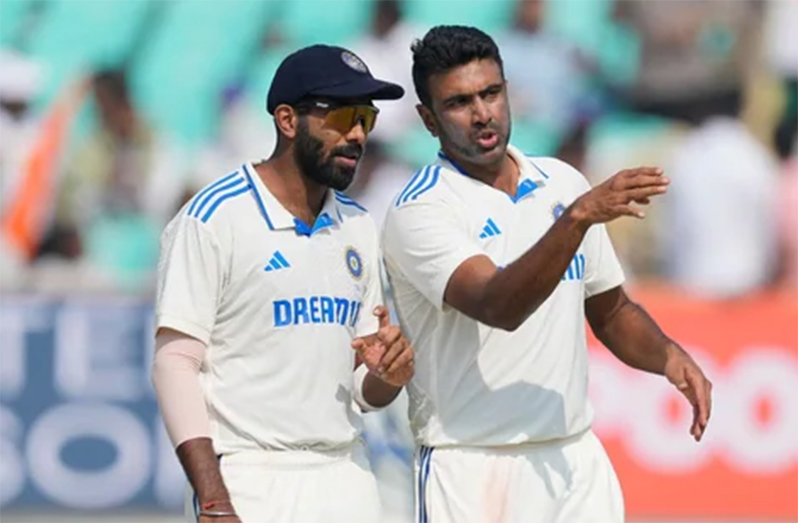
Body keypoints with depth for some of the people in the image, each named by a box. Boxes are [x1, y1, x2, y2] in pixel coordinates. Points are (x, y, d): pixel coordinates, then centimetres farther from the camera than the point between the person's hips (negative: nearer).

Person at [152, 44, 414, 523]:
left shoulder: (358, 227, 14)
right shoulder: (213, 218, -6)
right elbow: (175, 363, -11)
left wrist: (387, 377, -6)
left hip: (347, 482, 6)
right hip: (250, 481, -6)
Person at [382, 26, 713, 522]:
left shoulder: (564, 183, 10)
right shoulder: (420, 210, -10)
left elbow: (611, 310, 19)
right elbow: (498, 306, -26)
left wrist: (668, 356, -1)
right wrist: (578, 217, -36)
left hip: (577, 458, 5)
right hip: (472, 467, -5)